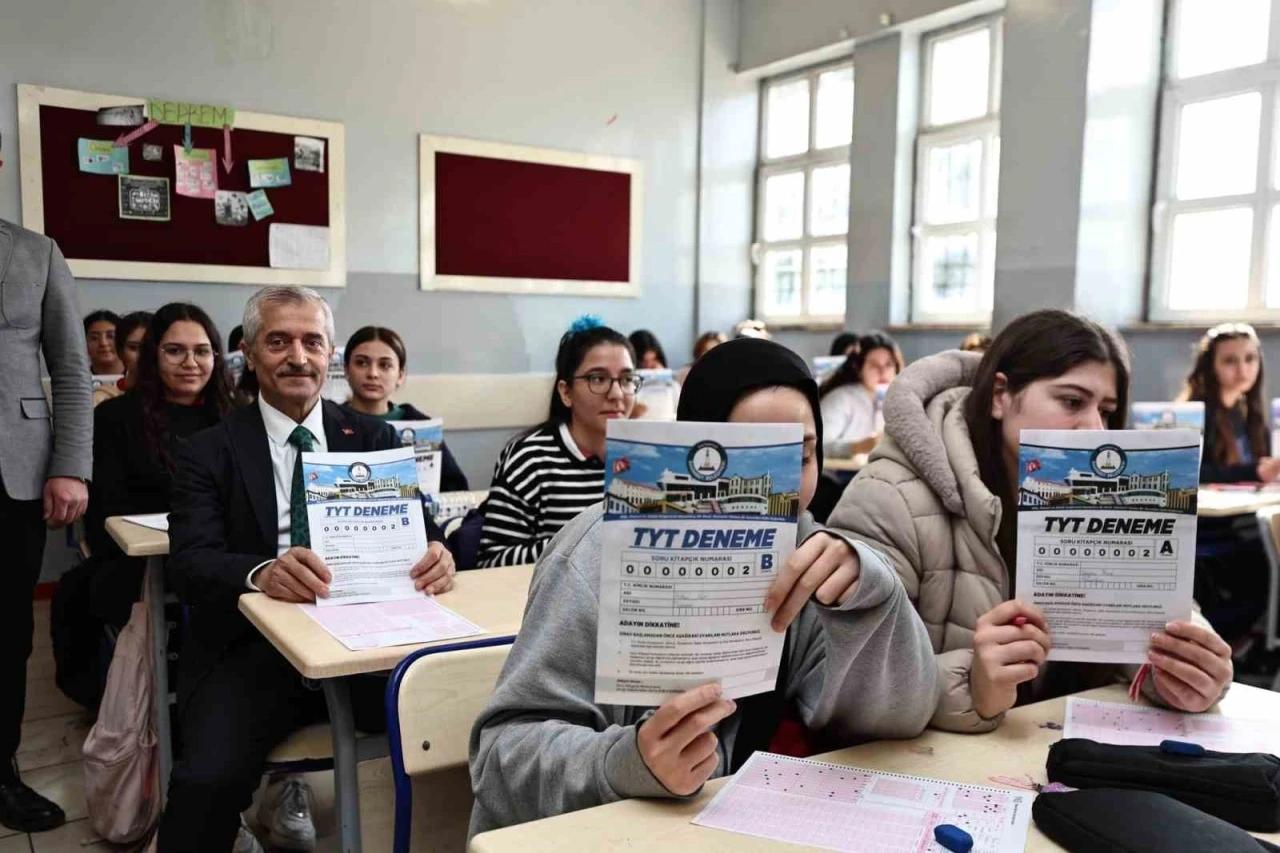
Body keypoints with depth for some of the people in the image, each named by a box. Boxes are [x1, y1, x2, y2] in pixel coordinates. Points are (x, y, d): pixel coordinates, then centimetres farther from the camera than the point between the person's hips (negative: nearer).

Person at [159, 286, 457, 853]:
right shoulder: (209, 454, 6)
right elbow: (189, 564, -7)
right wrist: (262, 571, -30)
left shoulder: (375, 439, 12)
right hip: (252, 650, -2)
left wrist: (434, 552, -22)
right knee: (208, 779, -30)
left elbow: (412, 527, 3)